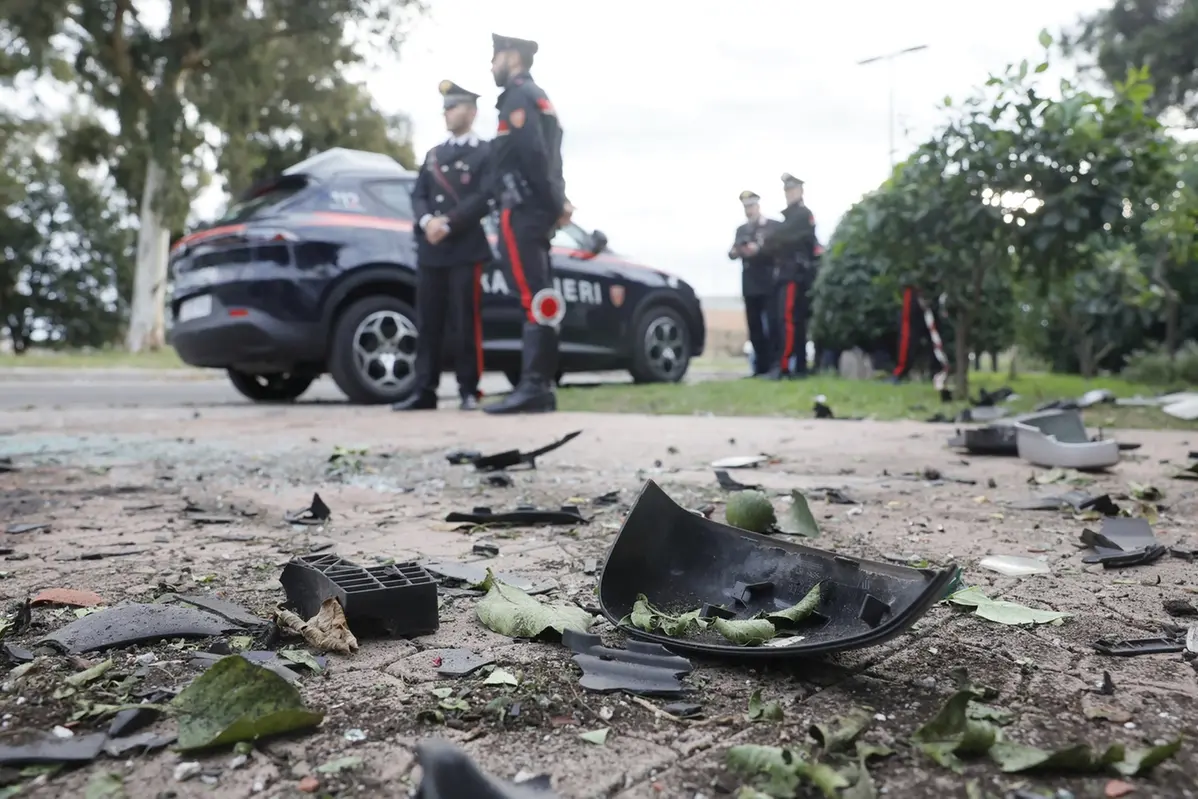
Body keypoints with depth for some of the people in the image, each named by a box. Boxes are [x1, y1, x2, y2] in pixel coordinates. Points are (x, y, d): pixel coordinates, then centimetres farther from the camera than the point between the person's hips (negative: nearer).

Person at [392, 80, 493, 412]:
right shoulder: (434, 154, 23)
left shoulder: (486, 152, 5)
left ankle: (469, 391, 2)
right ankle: (424, 391, 6)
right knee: (428, 323, 3)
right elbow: (418, 195, 13)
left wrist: (447, 224, -15)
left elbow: (483, 198, -8)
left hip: (465, 249, -5)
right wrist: (427, 221, -8)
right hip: (429, 250, 5)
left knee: (465, 323, -4)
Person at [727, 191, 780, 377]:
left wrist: (759, 250, -17)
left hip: (770, 285, -4)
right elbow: (734, 253, 13)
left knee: (772, 326, -9)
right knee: (755, 327, 4)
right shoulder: (742, 230, 19)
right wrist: (733, 252, -10)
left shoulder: (776, 226, 4)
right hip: (750, 286, 5)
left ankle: (775, 366, -6)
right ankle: (761, 367, 8)